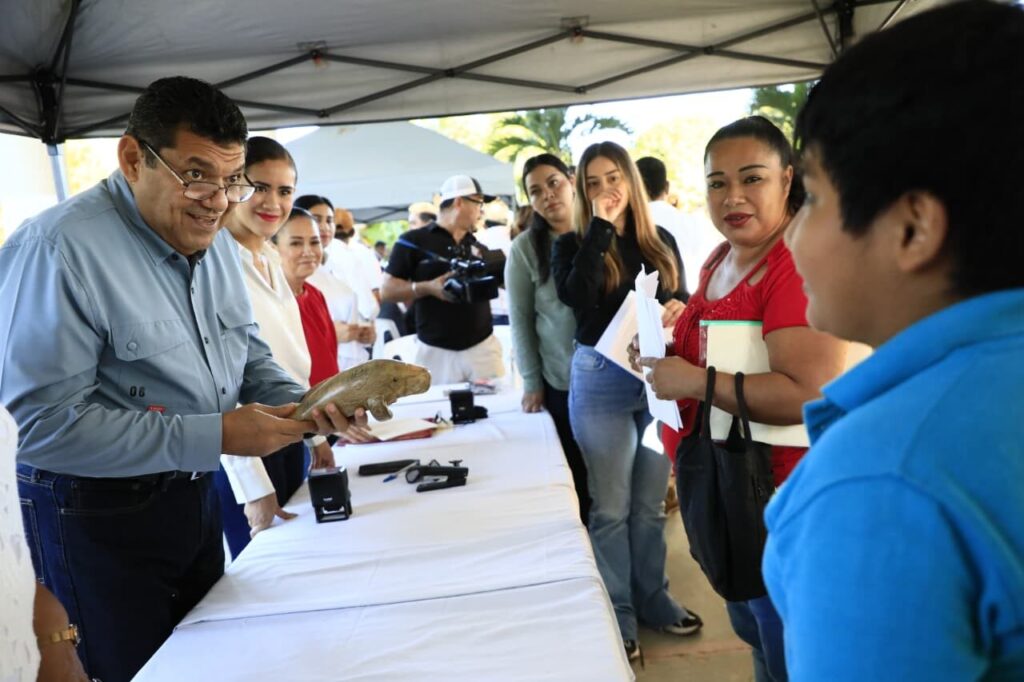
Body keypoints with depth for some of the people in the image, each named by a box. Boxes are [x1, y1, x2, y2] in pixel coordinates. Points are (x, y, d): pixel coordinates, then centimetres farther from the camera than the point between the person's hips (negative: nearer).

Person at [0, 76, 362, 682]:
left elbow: (248, 350, 11)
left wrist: (299, 403, -11)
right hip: (94, 515, -7)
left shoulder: (216, 241, 2)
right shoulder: (57, 250, -24)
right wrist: (214, 436, -30)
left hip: (195, 493, 8)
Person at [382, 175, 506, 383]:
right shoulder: (415, 241, 0)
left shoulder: (479, 248, 17)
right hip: (436, 351, -4)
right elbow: (387, 290, -3)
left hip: (483, 346, 4)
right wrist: (428, 288, -16)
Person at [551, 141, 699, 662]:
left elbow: (682, 301, 13)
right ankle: (617, 614, 19)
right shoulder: (573, 245, -1)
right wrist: (602, 225, -16)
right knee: (611, 507, 5)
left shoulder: (661, 242, 8)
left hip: (658, 376, 3)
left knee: (650, 503, 16)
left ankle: (653, 599, 32)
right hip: (602, 381, -3)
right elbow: (575, 297, -21)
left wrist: (678, 308, -11)